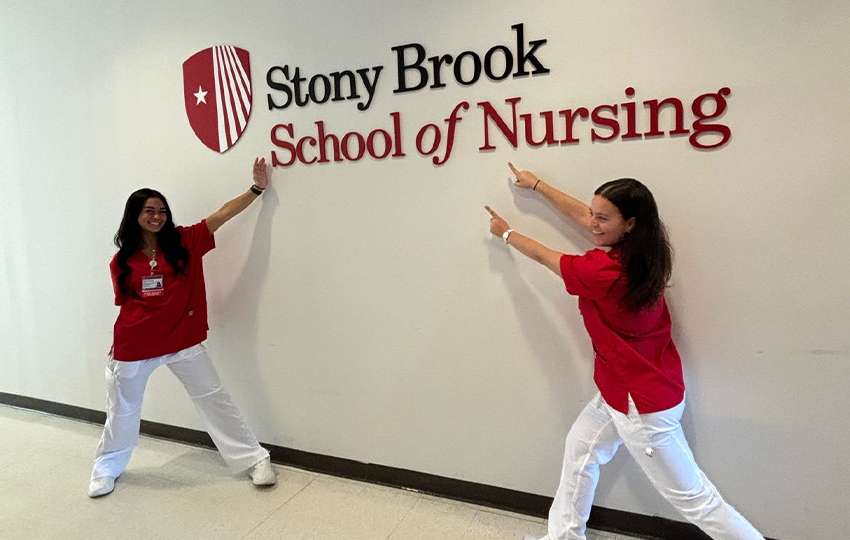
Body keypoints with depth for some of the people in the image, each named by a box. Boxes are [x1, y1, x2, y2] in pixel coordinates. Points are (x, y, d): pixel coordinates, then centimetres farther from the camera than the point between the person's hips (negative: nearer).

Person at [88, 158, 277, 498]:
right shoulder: (121, 262, -2)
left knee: (213, 398, 1)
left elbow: (223, 213, -10)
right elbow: (124, 304, 8)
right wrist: (116, 347, 11)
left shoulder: (183, 242, -4)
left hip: (183, 342, -1)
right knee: (122, 409, 18)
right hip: (134, 347, 1)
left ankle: (255, 460, 10)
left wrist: (257, 188, -14)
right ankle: (107, 469, 43)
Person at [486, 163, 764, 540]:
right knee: (580, 446, 22)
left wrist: (506, 233, 7)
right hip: (622, 391, 10)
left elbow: (544, 256, -11)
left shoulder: (605, 270, -29)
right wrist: (537, 185, 21)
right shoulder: (639, 252, -5)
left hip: (644, 404, -10)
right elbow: (582, 216, 9)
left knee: (692, 497, 4)